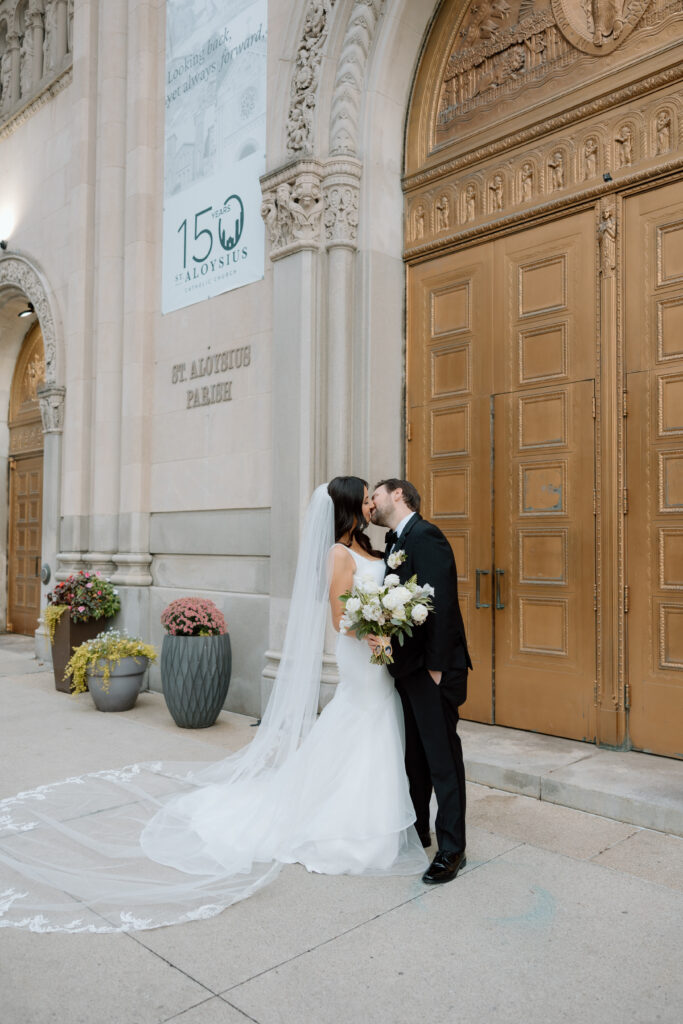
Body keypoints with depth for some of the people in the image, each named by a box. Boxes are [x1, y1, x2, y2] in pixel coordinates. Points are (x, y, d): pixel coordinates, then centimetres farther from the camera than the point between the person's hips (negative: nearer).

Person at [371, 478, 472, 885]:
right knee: (414, 755, 20)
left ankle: (452, 848, 16)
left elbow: (442, 603, -21)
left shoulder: (425, 536, -15)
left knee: (442, 757, 3)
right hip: (406, 668, 9)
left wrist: (435, 666, -20)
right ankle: (417, 830, 36)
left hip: (431, 669, -9)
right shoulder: (394, 544, 13)